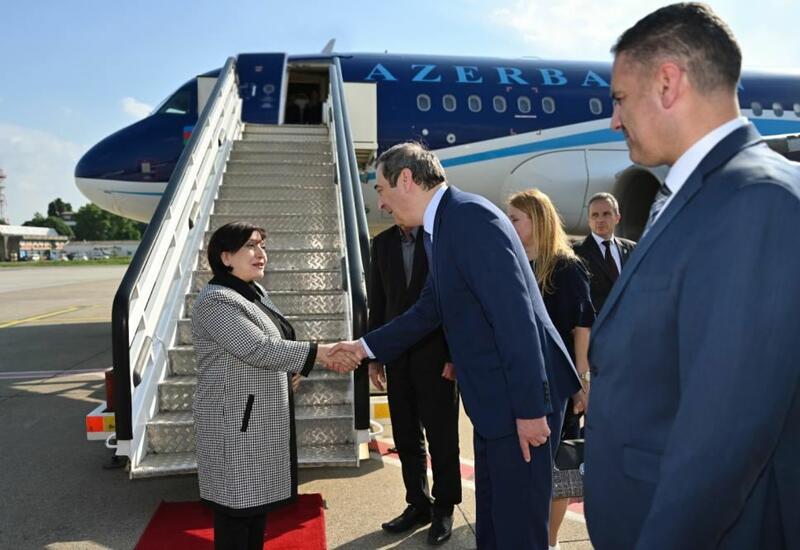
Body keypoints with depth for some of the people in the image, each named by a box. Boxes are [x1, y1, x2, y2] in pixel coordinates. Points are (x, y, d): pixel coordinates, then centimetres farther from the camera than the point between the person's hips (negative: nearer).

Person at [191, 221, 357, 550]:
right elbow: (258, 349, -27)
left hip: (261, 417, 9)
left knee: (257, 497, 17)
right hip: (236, 422, -9)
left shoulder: (254, 292, 11)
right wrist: (318, 352, -27)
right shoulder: (217, 301, -18)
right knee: (237, 503, 1)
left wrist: (324, 356, 8)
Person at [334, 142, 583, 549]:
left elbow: (515, 315, -23)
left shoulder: (471, 215, -18)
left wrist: (529, 407, -23)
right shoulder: (441, 226, 13)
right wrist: (367, 346, 23)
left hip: (517, 397, -10)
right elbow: (429, 310, 21)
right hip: (493, 397, 10)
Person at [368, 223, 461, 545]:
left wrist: (455, 356, -12)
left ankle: (443, 509, 23)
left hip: (437, 354, -4)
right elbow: (377, 302, 11)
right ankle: (418, 505, 27)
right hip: (398, 355, 4)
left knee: (441, 437, 7)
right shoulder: (382, 243, 9)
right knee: (406, 437, 12)